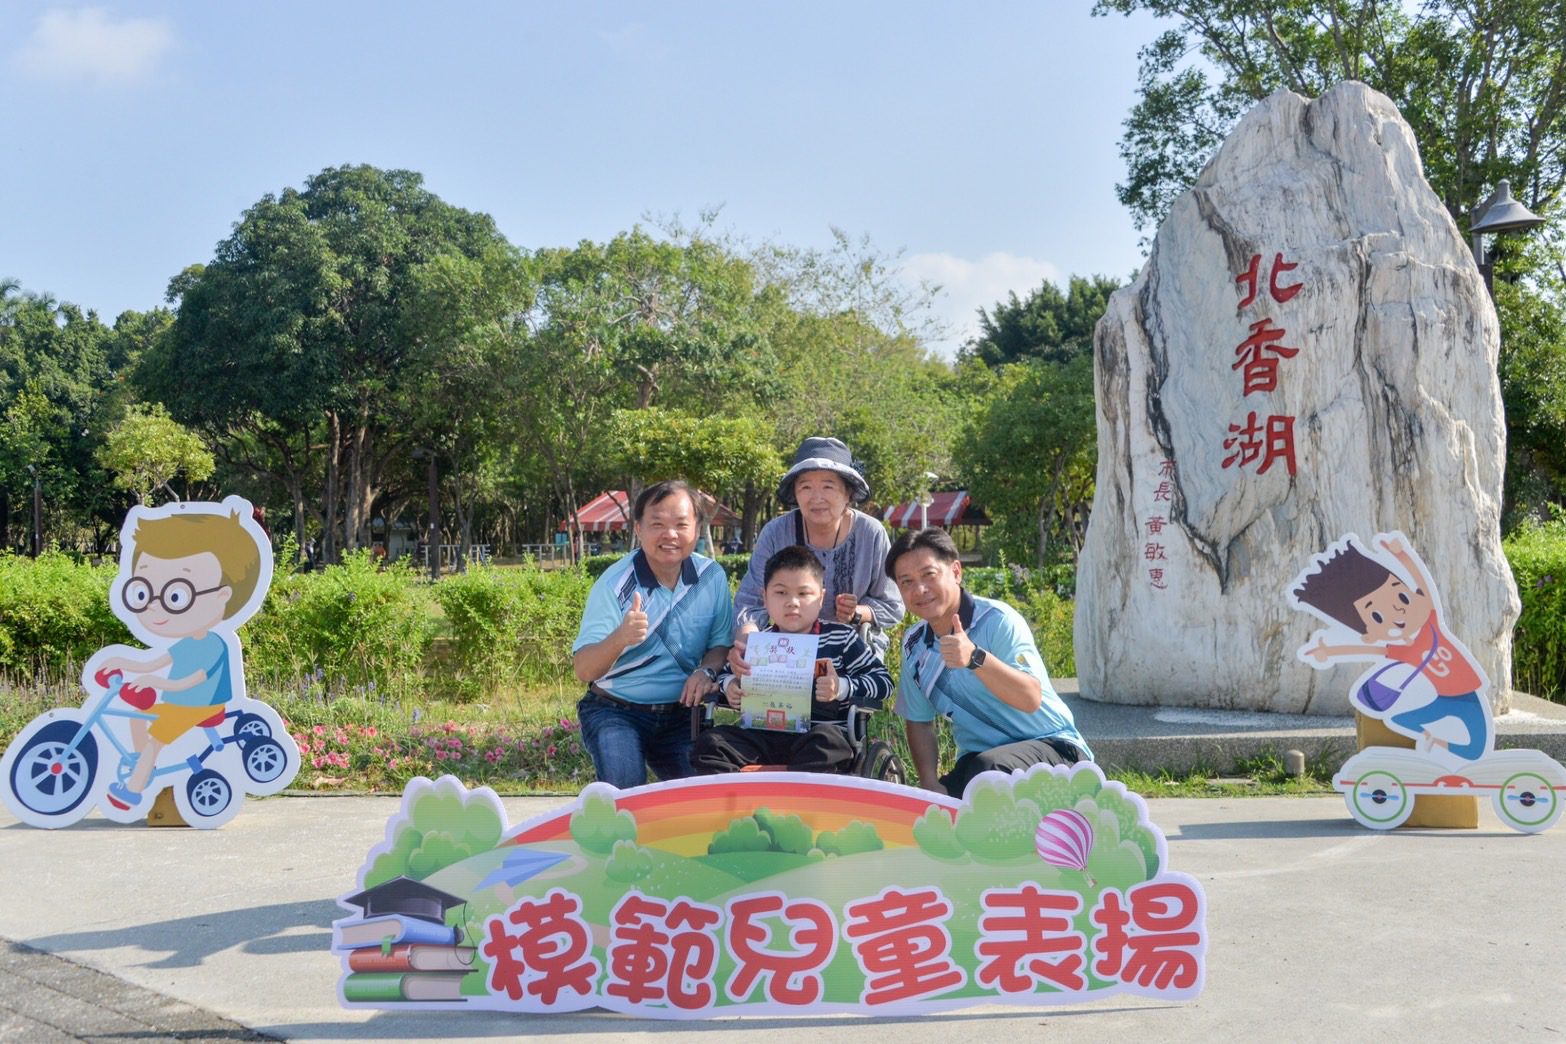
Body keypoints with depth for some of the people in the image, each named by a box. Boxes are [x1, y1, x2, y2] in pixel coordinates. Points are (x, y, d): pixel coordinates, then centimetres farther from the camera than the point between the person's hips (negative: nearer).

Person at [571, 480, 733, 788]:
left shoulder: (712, 577, -4)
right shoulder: (614, 584, -14)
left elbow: (721, 641, 9)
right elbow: (584, 670, -20)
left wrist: (707, 670, -14)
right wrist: (619, 638, -40)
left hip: (680, 714, 3)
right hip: (616, 712, -3)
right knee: (625, 795, -25)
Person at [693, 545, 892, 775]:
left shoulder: (841, 638, 6)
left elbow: (883, 680, 6)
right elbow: (726, 673, 29)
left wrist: (842, 688, -11)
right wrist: (729, 685, 4)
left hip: (823, 732, -3)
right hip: (763, 736, 3)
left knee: (826, 740, -38)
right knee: (710, 742, -18)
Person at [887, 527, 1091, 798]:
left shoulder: (998, 620, -16)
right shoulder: (914, 644, 4)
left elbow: (1031, 699, -29)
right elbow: (918, 721, 13)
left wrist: (975, 658, -43)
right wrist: (930, 784, -1)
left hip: (1052, 745, -6)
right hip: (977, 757, 6)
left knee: (987, 768, -37)